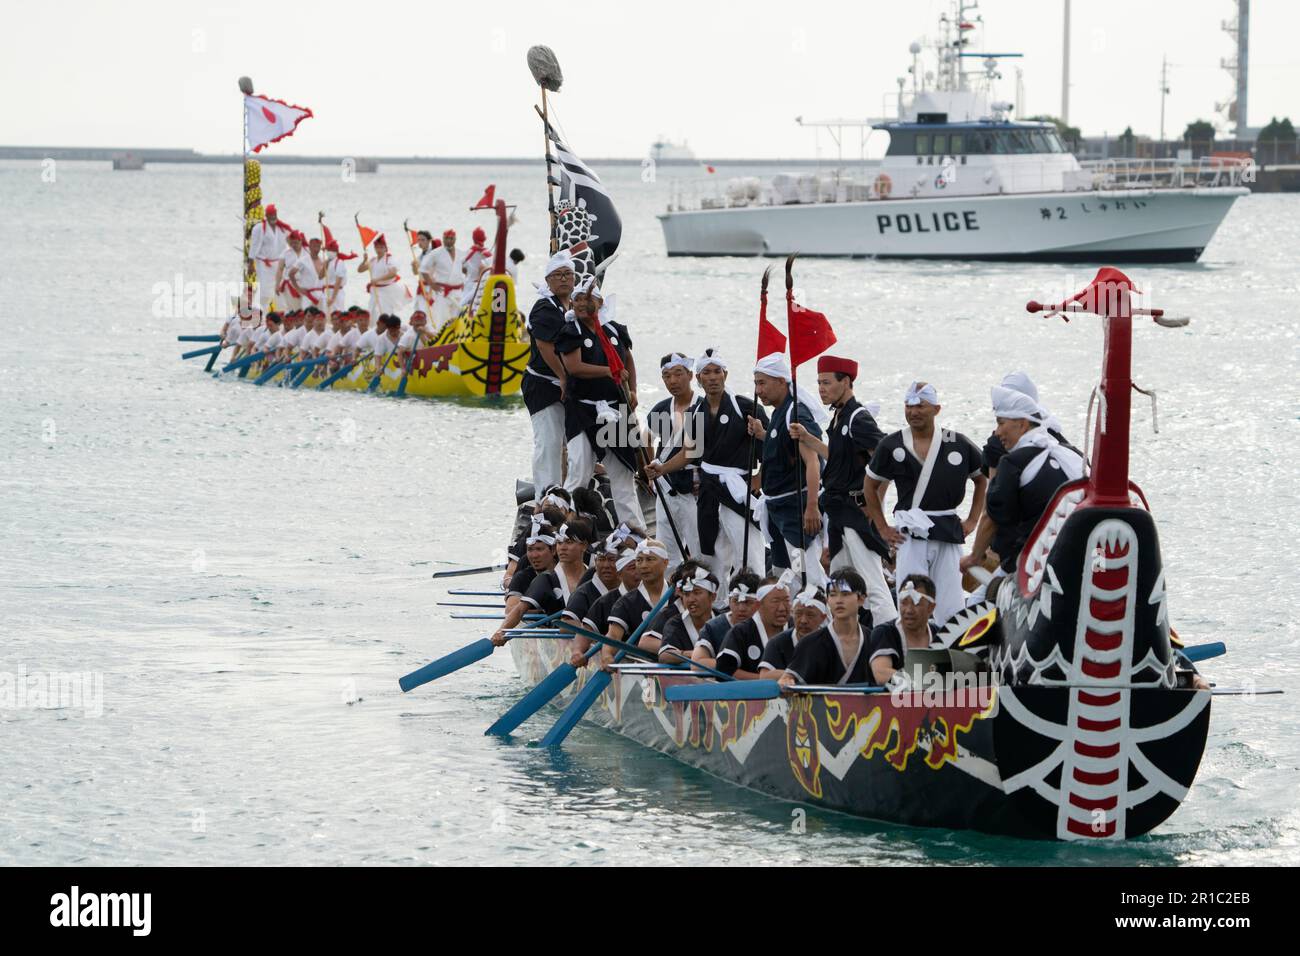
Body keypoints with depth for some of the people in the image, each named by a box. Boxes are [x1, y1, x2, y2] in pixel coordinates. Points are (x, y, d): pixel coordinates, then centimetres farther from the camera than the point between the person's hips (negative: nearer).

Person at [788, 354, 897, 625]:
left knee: (872, 584, -14)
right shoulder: (839, 417, 14)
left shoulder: (859, 418, -15)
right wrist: (807, 439, 15)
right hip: (838, 510, 10)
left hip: (858, 511, -10)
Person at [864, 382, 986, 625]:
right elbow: (871, 487, 16)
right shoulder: (891, 446, 3)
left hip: (949, 532, 1)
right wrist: (882, 528, 9)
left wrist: (972, 521, 11)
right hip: (910, 535, -1)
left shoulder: (958, 445, 4)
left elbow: (982, 480, 20)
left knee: (951, 608, -1)